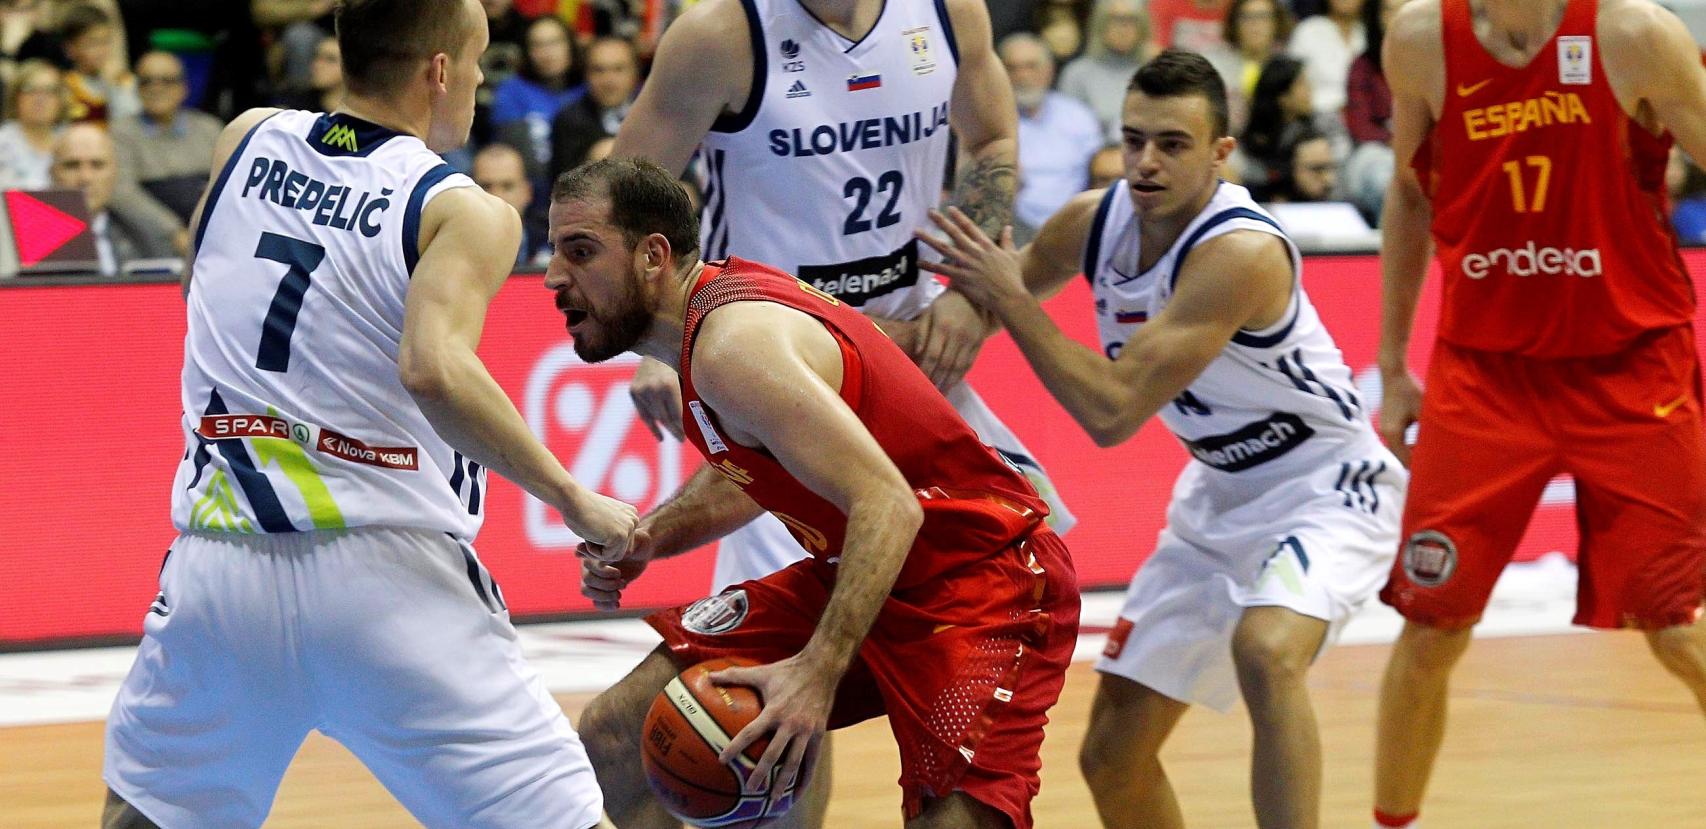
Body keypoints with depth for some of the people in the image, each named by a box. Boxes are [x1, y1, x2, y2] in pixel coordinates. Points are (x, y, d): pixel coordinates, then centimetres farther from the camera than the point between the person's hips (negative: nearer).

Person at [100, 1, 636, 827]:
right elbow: (433, 370, -22)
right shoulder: (467, 213, -5)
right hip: (386, 573, -4)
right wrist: (574, 502, -15)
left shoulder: (249, 140, 11)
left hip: (219, 562, 5)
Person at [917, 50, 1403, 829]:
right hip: (1220, 496, 8)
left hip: (1324, 488, -8)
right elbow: (988, 293, 14)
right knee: (1112, 755, 7)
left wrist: (1010, 299, -26)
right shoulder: (1094, 221, -8)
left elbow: (1112, 412, -32)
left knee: (1265, 652, -38)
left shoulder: (1242, 252, -30)